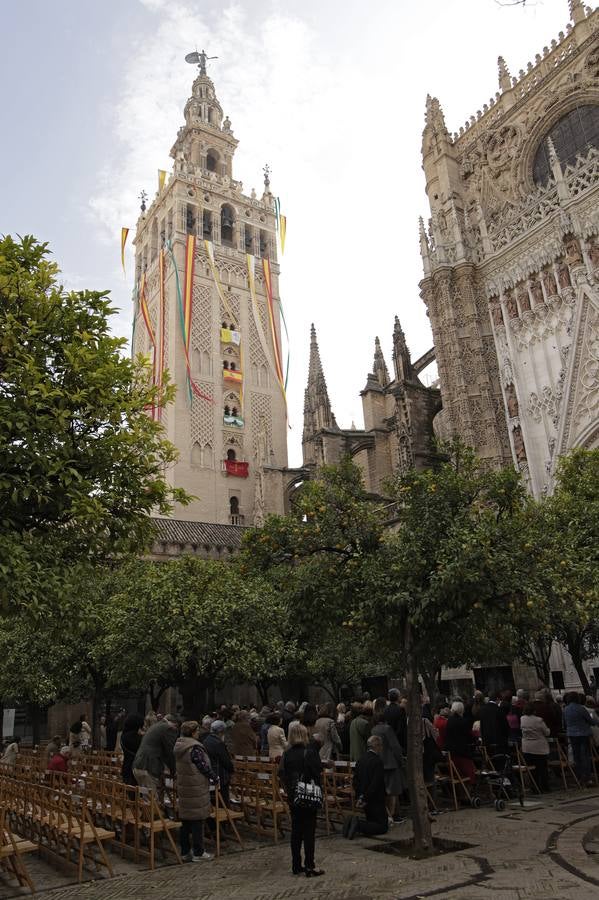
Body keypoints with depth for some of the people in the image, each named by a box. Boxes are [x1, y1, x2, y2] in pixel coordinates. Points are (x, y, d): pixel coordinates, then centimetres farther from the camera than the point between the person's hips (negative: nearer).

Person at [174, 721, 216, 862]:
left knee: (185, 821, 15)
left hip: (183, 787, 8)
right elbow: (203, 767, -19)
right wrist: (215, 778, -3)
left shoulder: (178, 746, 6)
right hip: (196, 789, -8)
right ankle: (198, 853, 10)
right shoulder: (194, 748, -21)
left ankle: (185, 852, 22)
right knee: (197, 821, 2)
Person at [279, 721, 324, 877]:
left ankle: (296, 865, 20)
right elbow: (318, 774, -14)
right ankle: (310, 867, 7)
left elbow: (282, 775, 1)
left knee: (296, 830, 13)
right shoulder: (310, 753, -14)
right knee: (309, 831, 3)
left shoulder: (286, 754, 0)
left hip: (293, 797, 5)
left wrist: (289, 791, 8)